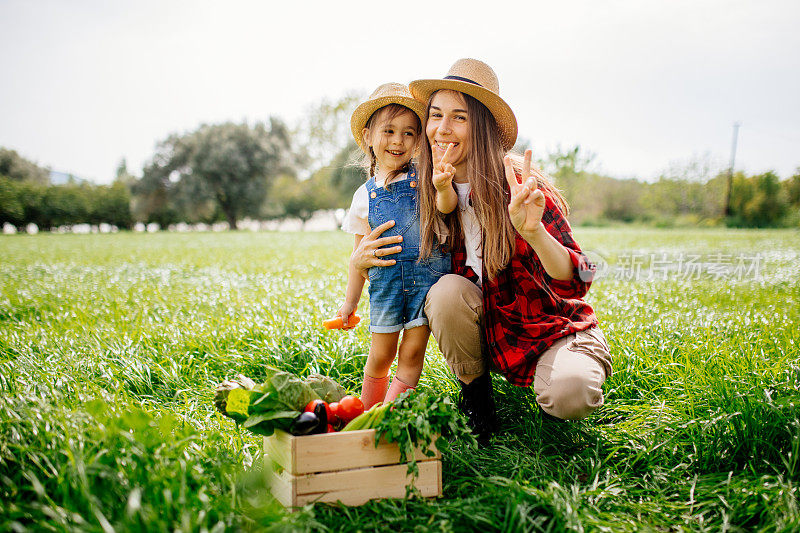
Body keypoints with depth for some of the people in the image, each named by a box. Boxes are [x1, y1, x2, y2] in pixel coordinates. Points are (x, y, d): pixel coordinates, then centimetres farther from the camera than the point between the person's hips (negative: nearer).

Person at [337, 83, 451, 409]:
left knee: (412, 353, -1)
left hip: (427, 274, -2)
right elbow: (361, 253, 14)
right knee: (381, 355, 6)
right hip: (385, 280, 2)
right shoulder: (365, 195, 8)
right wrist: (350, 300, 17)